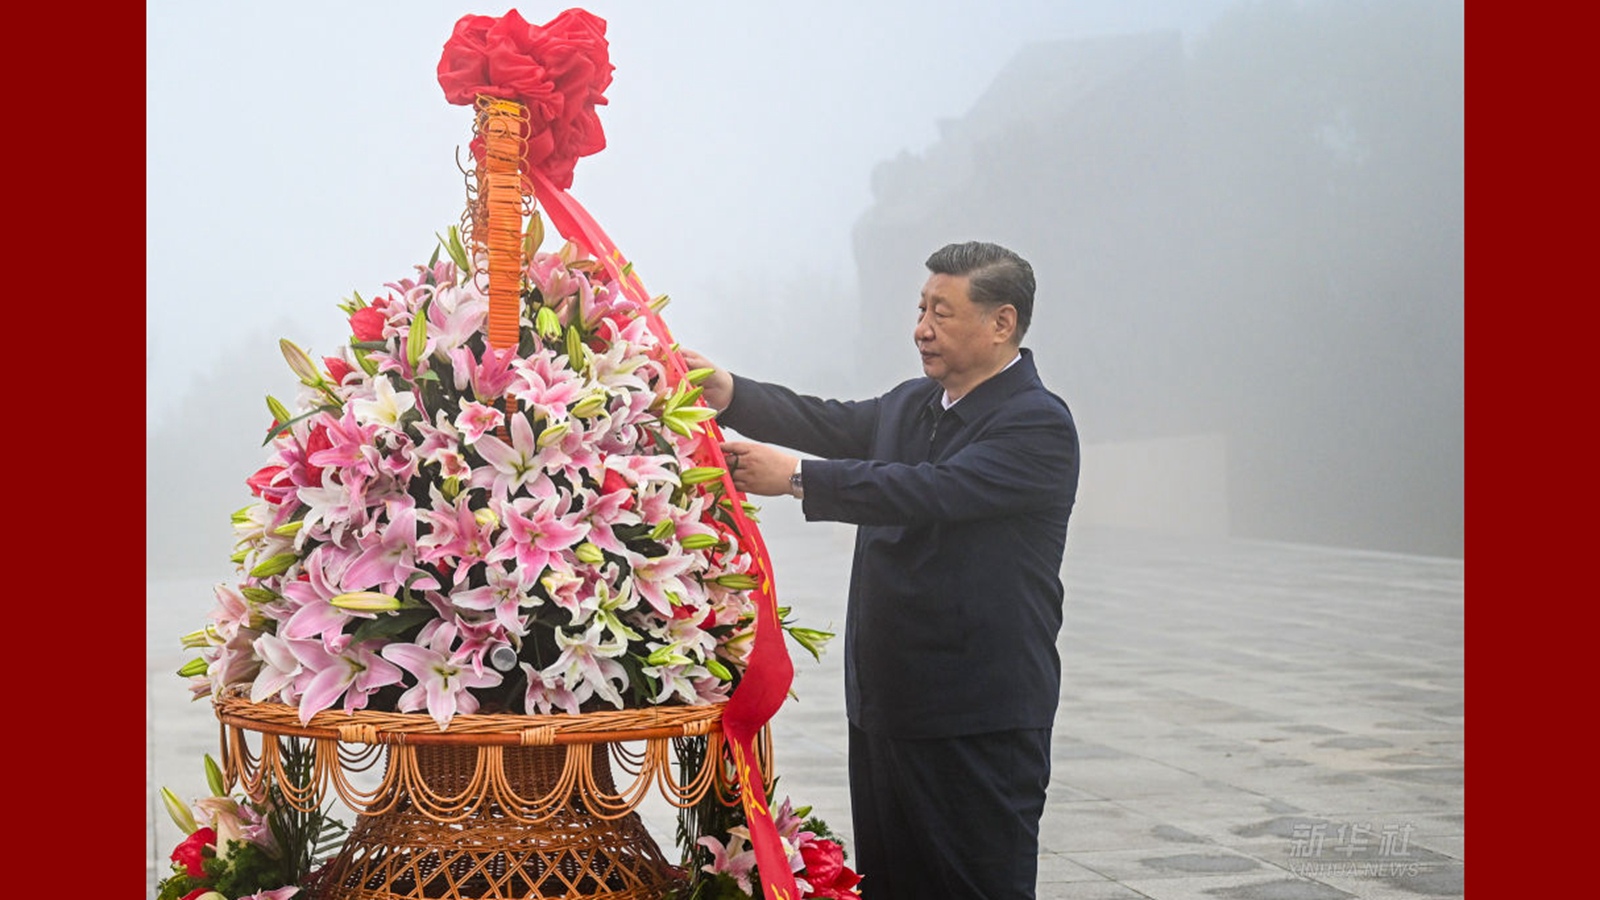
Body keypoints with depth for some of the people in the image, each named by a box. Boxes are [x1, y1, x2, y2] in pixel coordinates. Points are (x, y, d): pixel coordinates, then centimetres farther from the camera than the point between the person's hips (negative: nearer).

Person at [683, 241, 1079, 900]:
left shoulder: (1039, 425, -13)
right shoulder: (910, 405, 17)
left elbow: (932, 492, -24)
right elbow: (829, 423, 6)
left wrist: (797, 477, -24)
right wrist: (731, 395, -10)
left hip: (978, 723, -8)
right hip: (886, 707, 8)